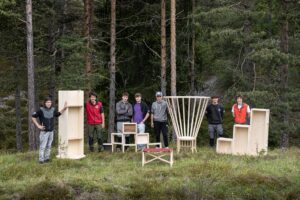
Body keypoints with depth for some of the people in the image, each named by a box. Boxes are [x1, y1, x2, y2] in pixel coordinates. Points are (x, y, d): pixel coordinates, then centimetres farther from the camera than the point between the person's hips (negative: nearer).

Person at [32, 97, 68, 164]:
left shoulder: (53, 110, 5)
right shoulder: (41, 110, -10)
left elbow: (58, 114, 25)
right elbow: (33, 117, -5)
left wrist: (64, 108, 15)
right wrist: (38, 126, -9)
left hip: (51, 131, 5)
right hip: (44, 131, -5)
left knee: (49, 146, 11)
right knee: (42, 146, -6)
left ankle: (47, 158, 20)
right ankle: (41, 159, 0)